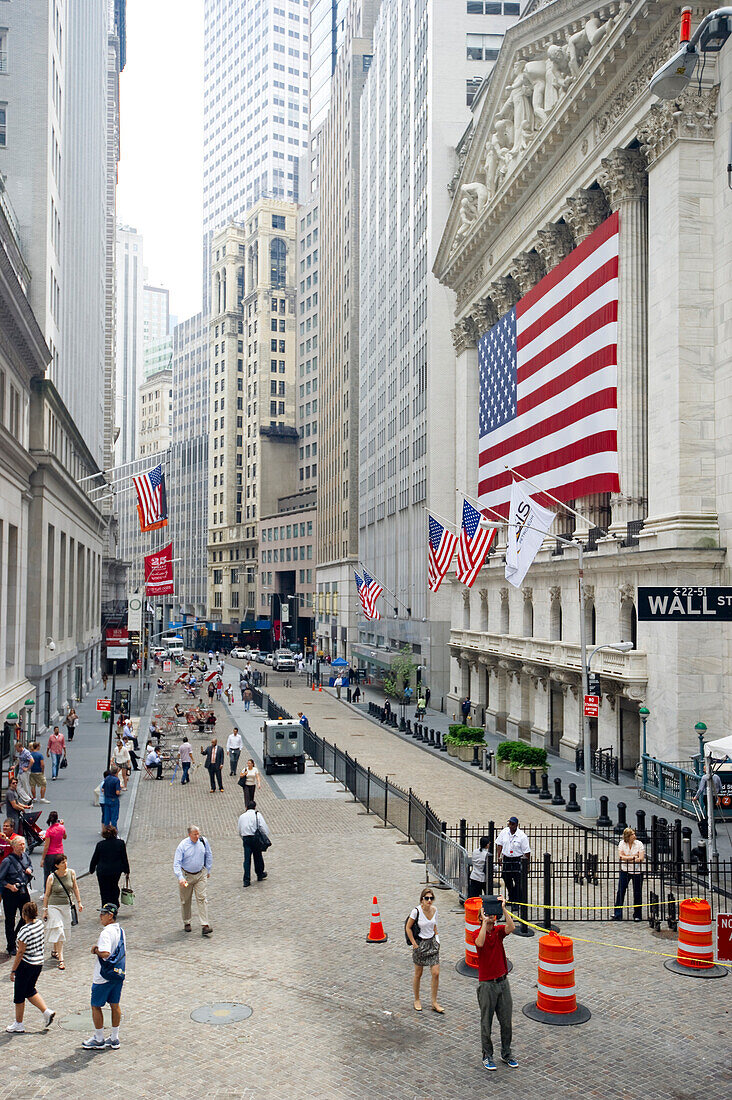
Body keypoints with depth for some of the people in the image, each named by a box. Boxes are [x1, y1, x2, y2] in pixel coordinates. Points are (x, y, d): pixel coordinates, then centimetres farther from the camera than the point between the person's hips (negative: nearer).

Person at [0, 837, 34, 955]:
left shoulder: (26, 856, 2)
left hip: (24, 891, 5)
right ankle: (11, 947, 19)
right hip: (11, 893, -5)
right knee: (10, 920, 6)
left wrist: (29, 869, 1)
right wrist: (10, 886, -20)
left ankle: (17, 937, 32)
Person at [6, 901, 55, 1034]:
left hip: (26, 965, -7)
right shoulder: (40, 923, -4)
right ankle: (47, 1011, 14)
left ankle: (18, 1025, 23)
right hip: (39, 963, 7)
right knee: (30, 990, 24)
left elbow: (20, 952, -19)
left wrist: (13, 970, -11)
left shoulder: (24, 931, -25)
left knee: (19, 995, 11)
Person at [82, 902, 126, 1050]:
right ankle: (114, 1039, 20)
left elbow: (105, 953, -32)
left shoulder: (106, 932, -21)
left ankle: (99, 1040, 15)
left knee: (96, 1006, 7)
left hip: (103, 977, -8)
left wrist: (95, 950, -15)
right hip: (118, 974, 8)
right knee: (115, 1005, 14)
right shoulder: (120, 931, 6)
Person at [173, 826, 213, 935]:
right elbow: (176, 863, -18)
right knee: (186, 900, 9)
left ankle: (205, 926, -9)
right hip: (186, 875, -1)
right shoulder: (182, 846, -16)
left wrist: (208, 871, 13)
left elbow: (208, 856, 10)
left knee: (202, 898, -7)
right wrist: (180, 877, -30)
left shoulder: (203, 841, -6)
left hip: (201, 875, 1)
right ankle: (186, 923, 28)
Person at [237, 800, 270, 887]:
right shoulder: (257, 814, -1)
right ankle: (260, 874, 31)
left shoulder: (242, 816, 12)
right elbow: (263, 827, -8)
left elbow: (240, 831, 15)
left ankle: (246, 880, -2)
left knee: (247, 859, 3)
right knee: (258, 857, 14)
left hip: (245, 838, 3)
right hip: (255, 838, -3)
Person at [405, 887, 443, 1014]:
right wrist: (414, 944, -10)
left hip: (432, 943, 4)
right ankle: (417, 1000, 27)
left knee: (435, 973, -1)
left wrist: (437, 939, 10)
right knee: (418, 974, 8)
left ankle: (434, 1002, 11)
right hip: (420, 944, -4)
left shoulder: (434, 910, -2)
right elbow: (408, 928, -9)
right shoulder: (416, 911, -17)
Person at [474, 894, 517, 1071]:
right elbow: (480, 943, -32)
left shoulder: (499, 930, 2)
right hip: (487, 984, -4)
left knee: (506, 1021, 10)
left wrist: (503, 908, -27)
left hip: (503, 982, 4)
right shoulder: (478, 934, -8)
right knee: (486, 1022, 6)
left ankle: (506, 1053, 25)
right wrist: (485, 921, -30)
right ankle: (487, 1056, 18)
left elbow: (511, 927, -20)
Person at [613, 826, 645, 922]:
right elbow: (620, 856, -9)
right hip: (625, 871, 1)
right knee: (620, 891, -2)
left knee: (637, 893, 4)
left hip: (637, 871, -1)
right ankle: (618, 915, 5)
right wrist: (633, 857, -16)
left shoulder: (639, 844, -7)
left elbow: (641, 859, -14)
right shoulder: (622, 843, -1)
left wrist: (626, 858, -14)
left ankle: (637, 915, 16)